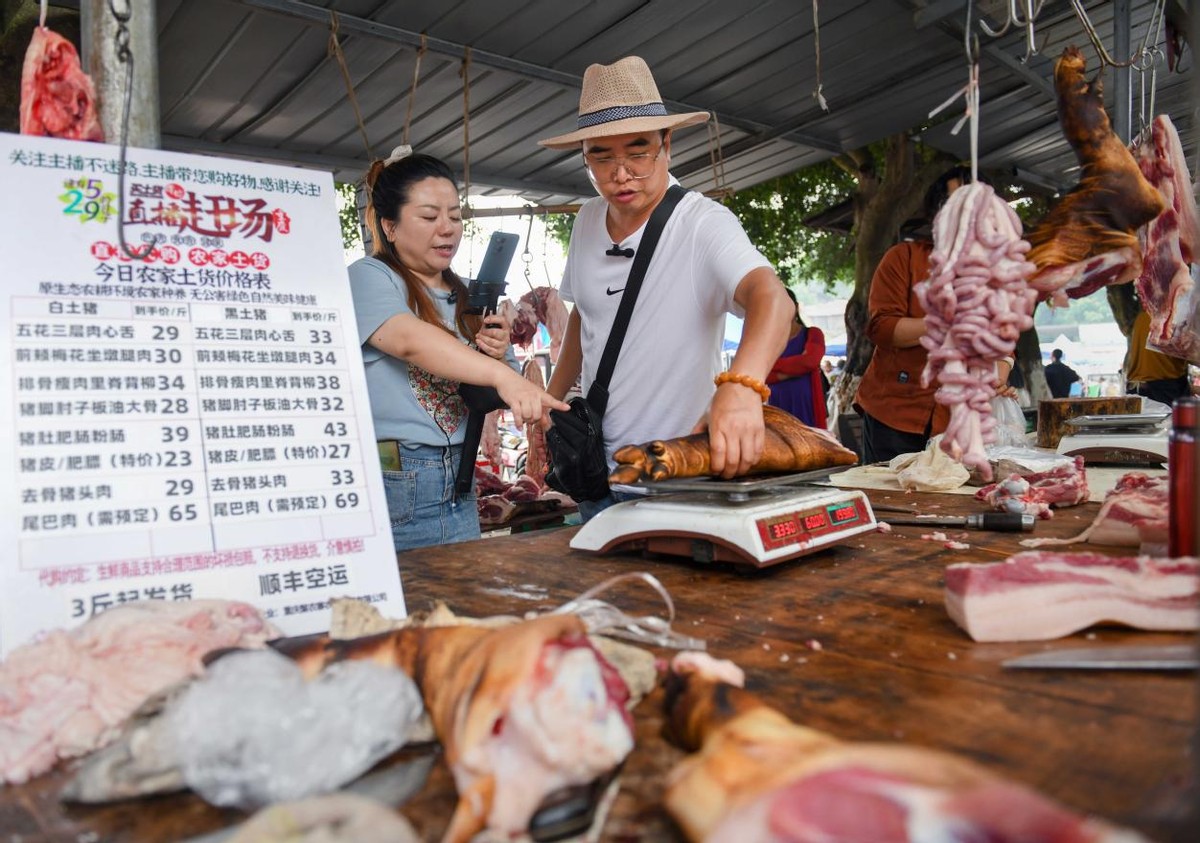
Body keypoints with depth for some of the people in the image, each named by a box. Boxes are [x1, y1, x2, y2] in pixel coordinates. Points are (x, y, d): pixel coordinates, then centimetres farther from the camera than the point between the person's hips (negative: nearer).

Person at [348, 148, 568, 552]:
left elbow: (483, 397, 19)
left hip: (457, 486, 6)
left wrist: (499, 359, -3)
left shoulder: (466, 298, 12)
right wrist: (502, 376, -40)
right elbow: (411, 341, -27)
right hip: (390, 486, -6)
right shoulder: (368, 278, -6)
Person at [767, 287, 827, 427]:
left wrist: (773, 364, -1)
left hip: (806, 405, -2)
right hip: (778, 406, 2)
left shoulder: (812, 334, 8)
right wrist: (786, 374, -12)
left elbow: (809, 361, -12)